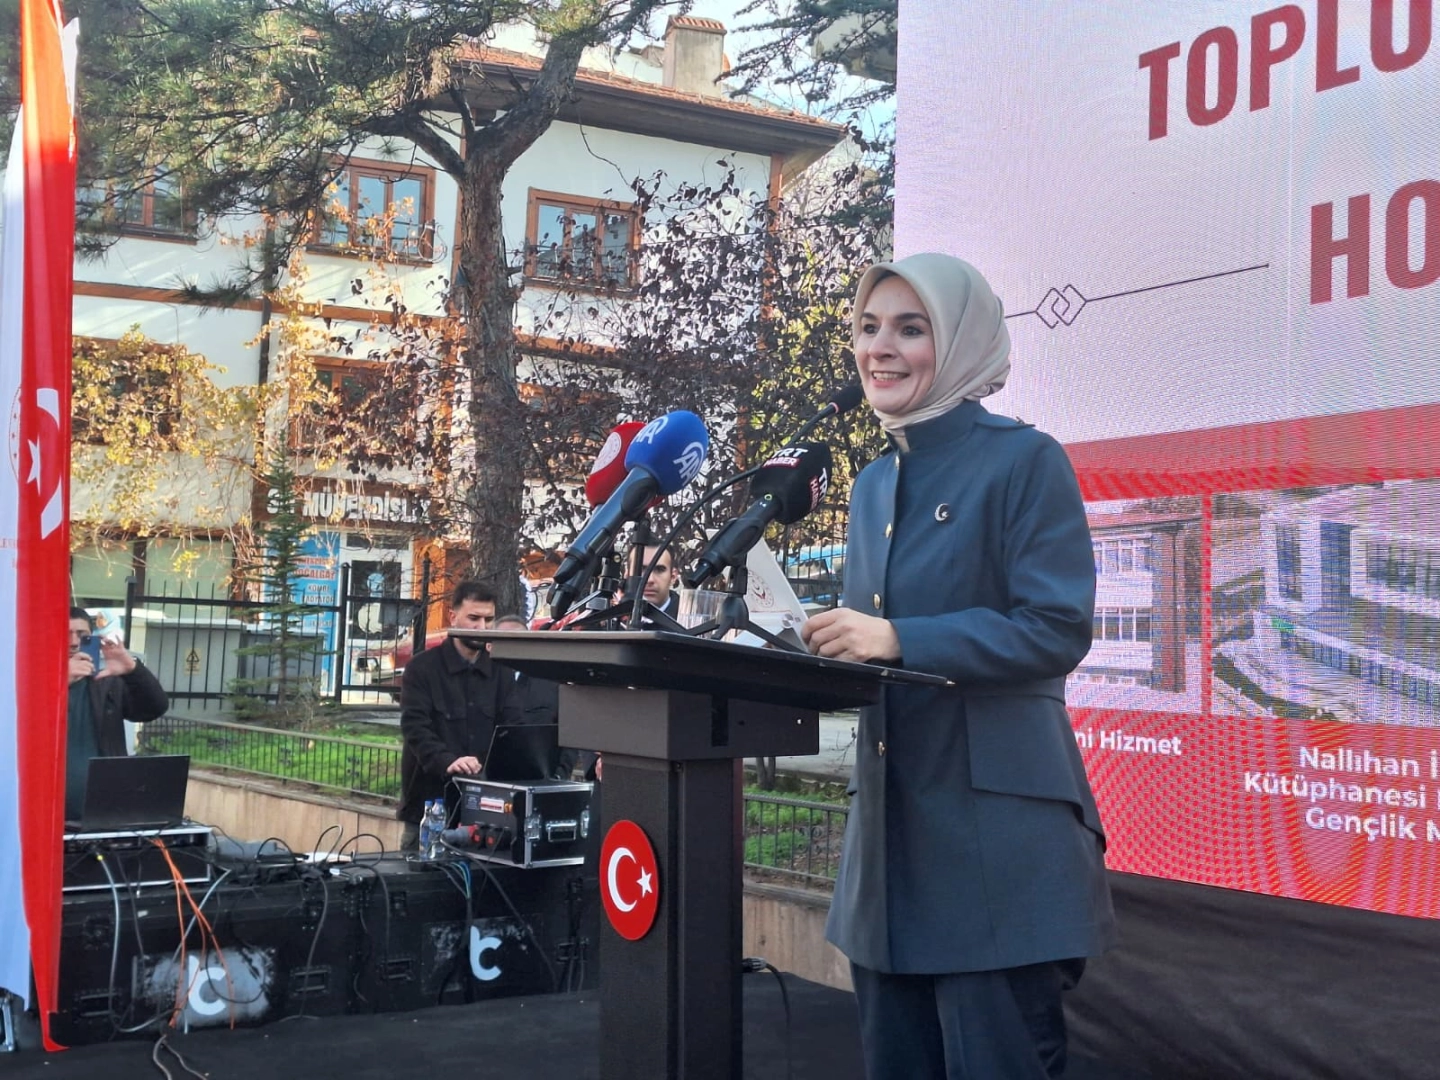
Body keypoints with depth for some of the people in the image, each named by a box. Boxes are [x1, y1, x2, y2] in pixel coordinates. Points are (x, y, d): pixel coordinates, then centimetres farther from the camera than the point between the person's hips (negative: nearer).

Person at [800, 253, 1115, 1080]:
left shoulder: (1026, 460, -8)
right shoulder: (875, 483, 15)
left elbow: (1057, 629, -16)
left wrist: (898, 640, -22)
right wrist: (823, 644, -2)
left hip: (997, 819, -7)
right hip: (892, 813, 8)